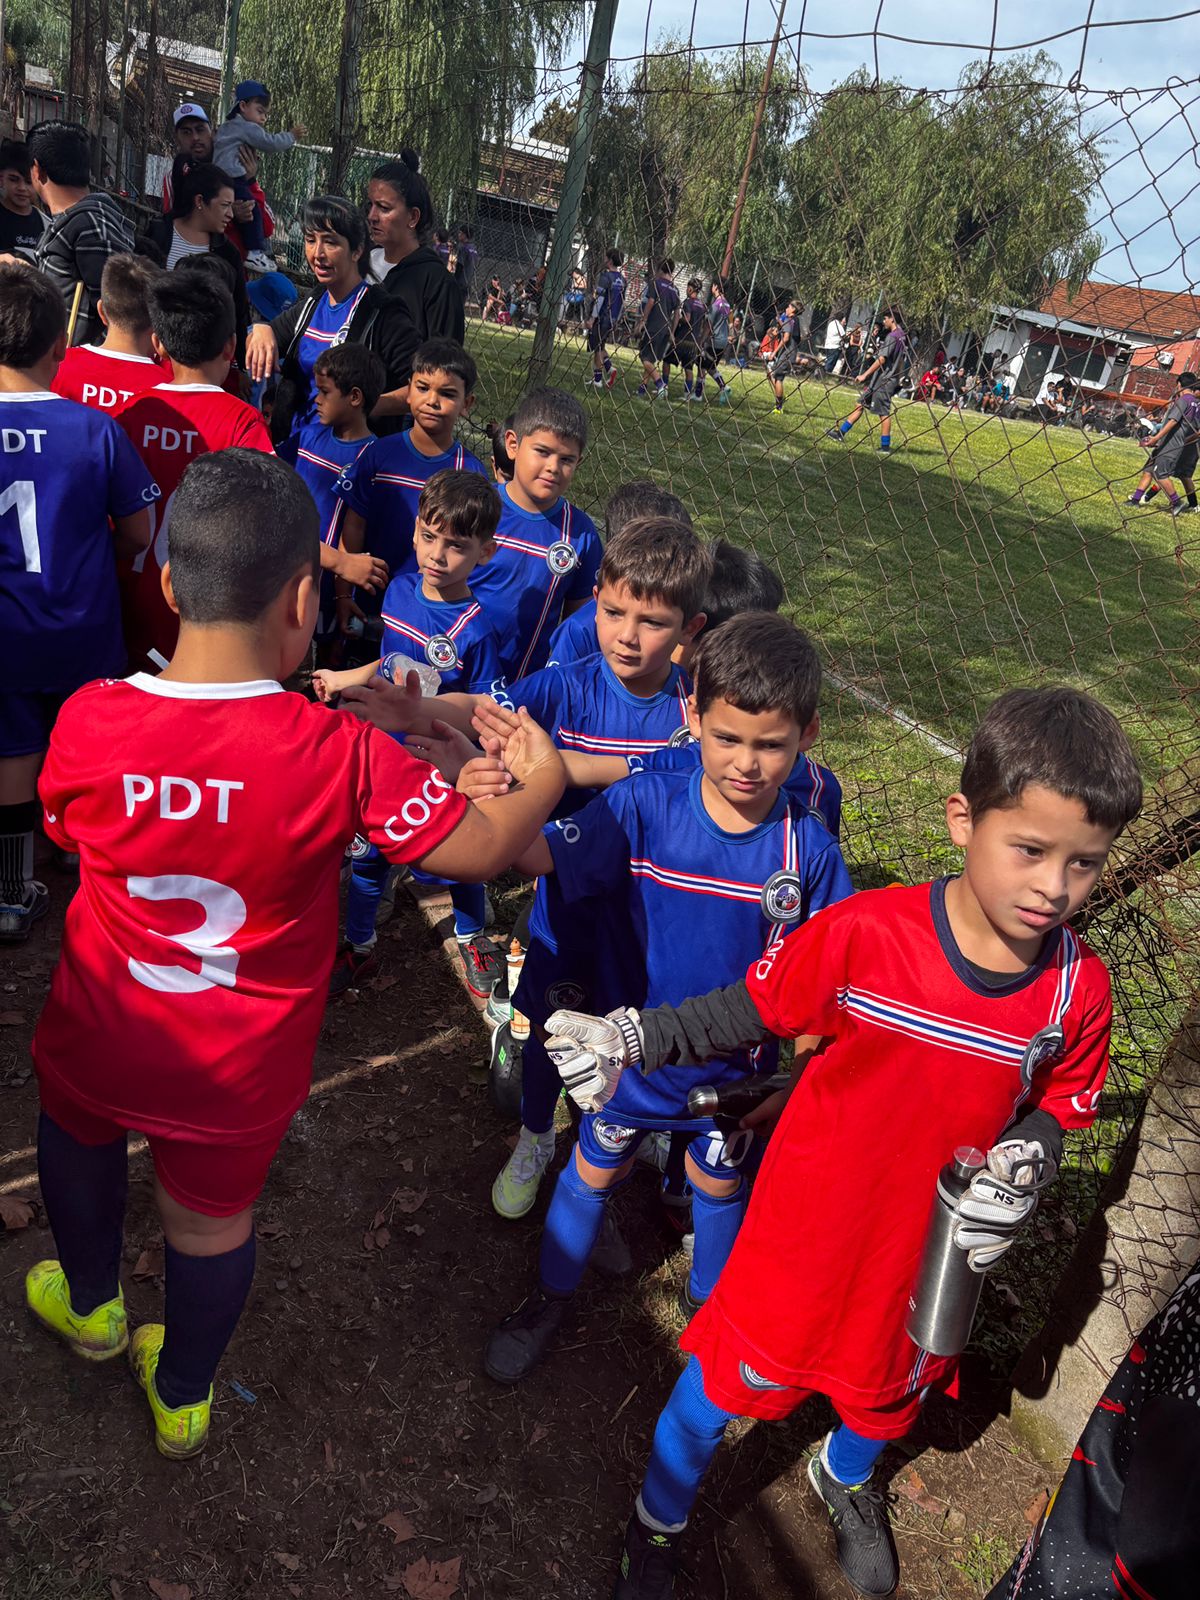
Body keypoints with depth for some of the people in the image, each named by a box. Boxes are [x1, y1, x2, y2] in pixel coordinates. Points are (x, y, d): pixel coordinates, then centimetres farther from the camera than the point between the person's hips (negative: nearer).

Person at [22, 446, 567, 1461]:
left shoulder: (88, 722, -22)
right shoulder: (341, 753, -28)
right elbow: (483, 847, -20)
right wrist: (542, 778, 2)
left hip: (99, 1042, 2)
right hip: (240, 1075, -1)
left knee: (75, 1128, 36)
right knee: (214, 1219, 26)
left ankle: (91, 1308, 60)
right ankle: (183, 1400, 53)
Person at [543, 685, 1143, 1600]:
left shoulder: (1081, 989, -17)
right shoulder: (864, 934, -27)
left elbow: (1052, 1110, -1)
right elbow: (749, 1015, -14)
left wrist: (1018, 1171, -21)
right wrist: (630, 1037, -24)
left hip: (932, 1239, 4)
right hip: (812, 1219, -3)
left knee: (891, 1378, 30)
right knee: (733, 1373, 16)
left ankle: (846, 1477, 68)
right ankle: (660, 1522, 50)